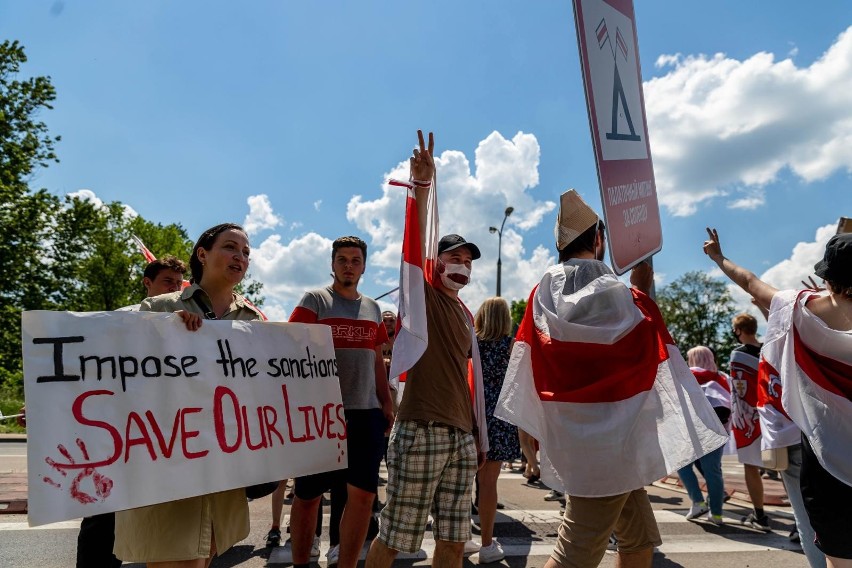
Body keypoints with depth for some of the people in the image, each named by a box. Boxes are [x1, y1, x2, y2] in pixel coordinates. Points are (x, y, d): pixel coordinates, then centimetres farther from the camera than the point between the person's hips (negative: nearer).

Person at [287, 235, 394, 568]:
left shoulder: (372, 308, 13)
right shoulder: (315, 300, -2)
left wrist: (387, 403, 12)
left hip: (367, 412, 5)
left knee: (363, 493, 6)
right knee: (308, 496, 8)